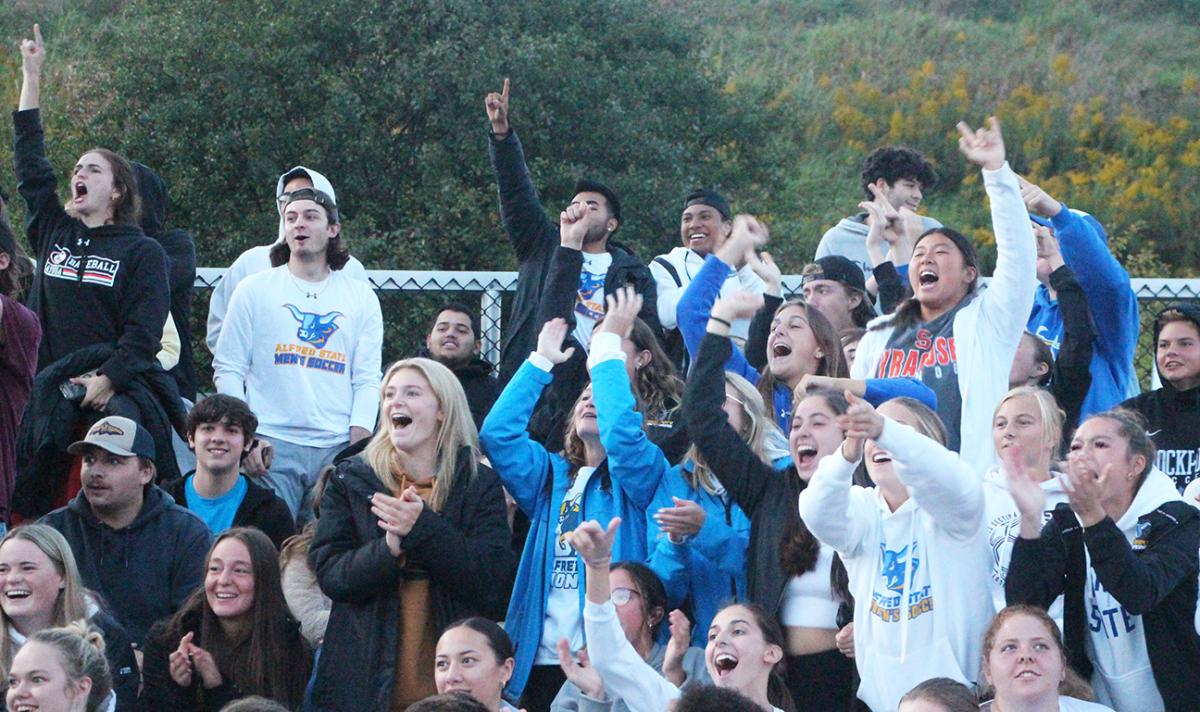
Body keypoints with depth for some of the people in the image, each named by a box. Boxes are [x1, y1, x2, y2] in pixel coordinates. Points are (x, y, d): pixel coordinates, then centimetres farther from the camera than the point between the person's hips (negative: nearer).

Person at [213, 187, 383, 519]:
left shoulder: (361, 298, 13)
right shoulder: (254, 290, 10)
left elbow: (367, 380, 8)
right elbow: (228, 369, 8)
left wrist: (357, 451, -5)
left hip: (337, 446, 1)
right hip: (272, 445, -1)